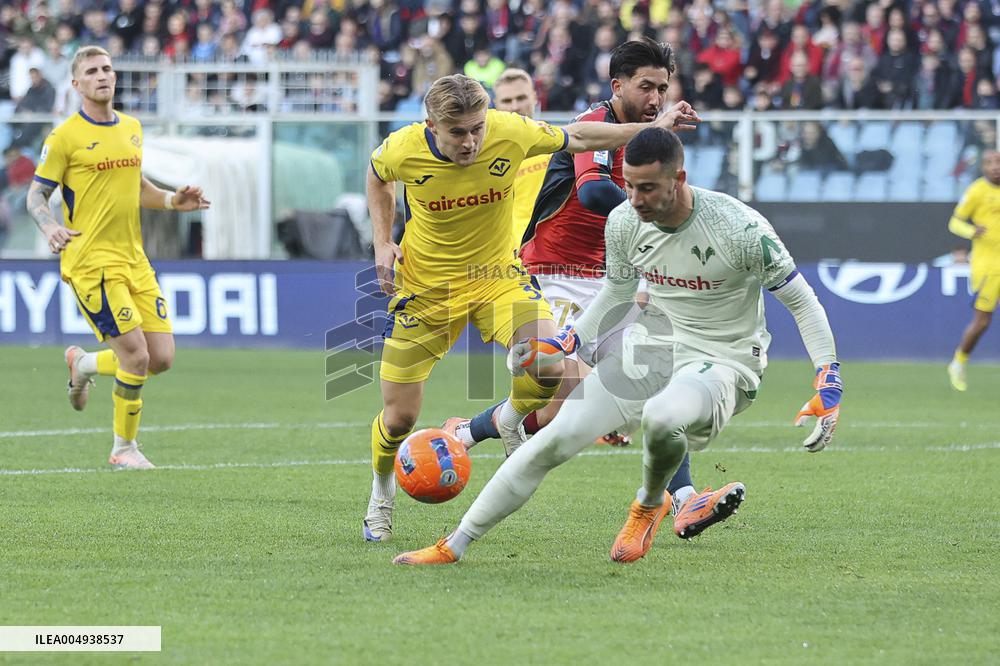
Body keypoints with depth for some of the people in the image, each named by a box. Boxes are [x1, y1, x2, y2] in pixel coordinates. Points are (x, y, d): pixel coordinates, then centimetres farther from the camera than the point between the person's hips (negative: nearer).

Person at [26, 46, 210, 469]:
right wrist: (50, 227, -22)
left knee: (161, 358, 1)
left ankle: (84, 364, 29)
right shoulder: (65, 137, -6)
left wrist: (172, 201, 10)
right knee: (136, 355, -13)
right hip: (91, 260, -7)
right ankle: (124, 448, 7)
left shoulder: (131, 128, 14)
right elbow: (36, 195, -2)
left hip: (133, 259, 7)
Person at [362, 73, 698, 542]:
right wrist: (383, 242, -5)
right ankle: (381, 495, 34)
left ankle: (511, 420, 11)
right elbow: (378, 178, 5)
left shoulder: (512, 133, -22)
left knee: (550, 366, -25)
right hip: (425, 288, -1)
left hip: (496, 275, 1)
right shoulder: (403, 151, -22)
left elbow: (576, 137, -2)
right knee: (399, 417, 1)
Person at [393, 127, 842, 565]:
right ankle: (453, 546, 3)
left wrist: (829, 386, -18)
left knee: (659, 417, -39)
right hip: (653, 347, 5)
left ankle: (650, 504, -3)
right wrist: (562, 344, 9)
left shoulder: (741, 229, -22)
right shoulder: (623, 222, -6)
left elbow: (802, 303, -12)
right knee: (554, 440, -8)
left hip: (722, 362, -5)